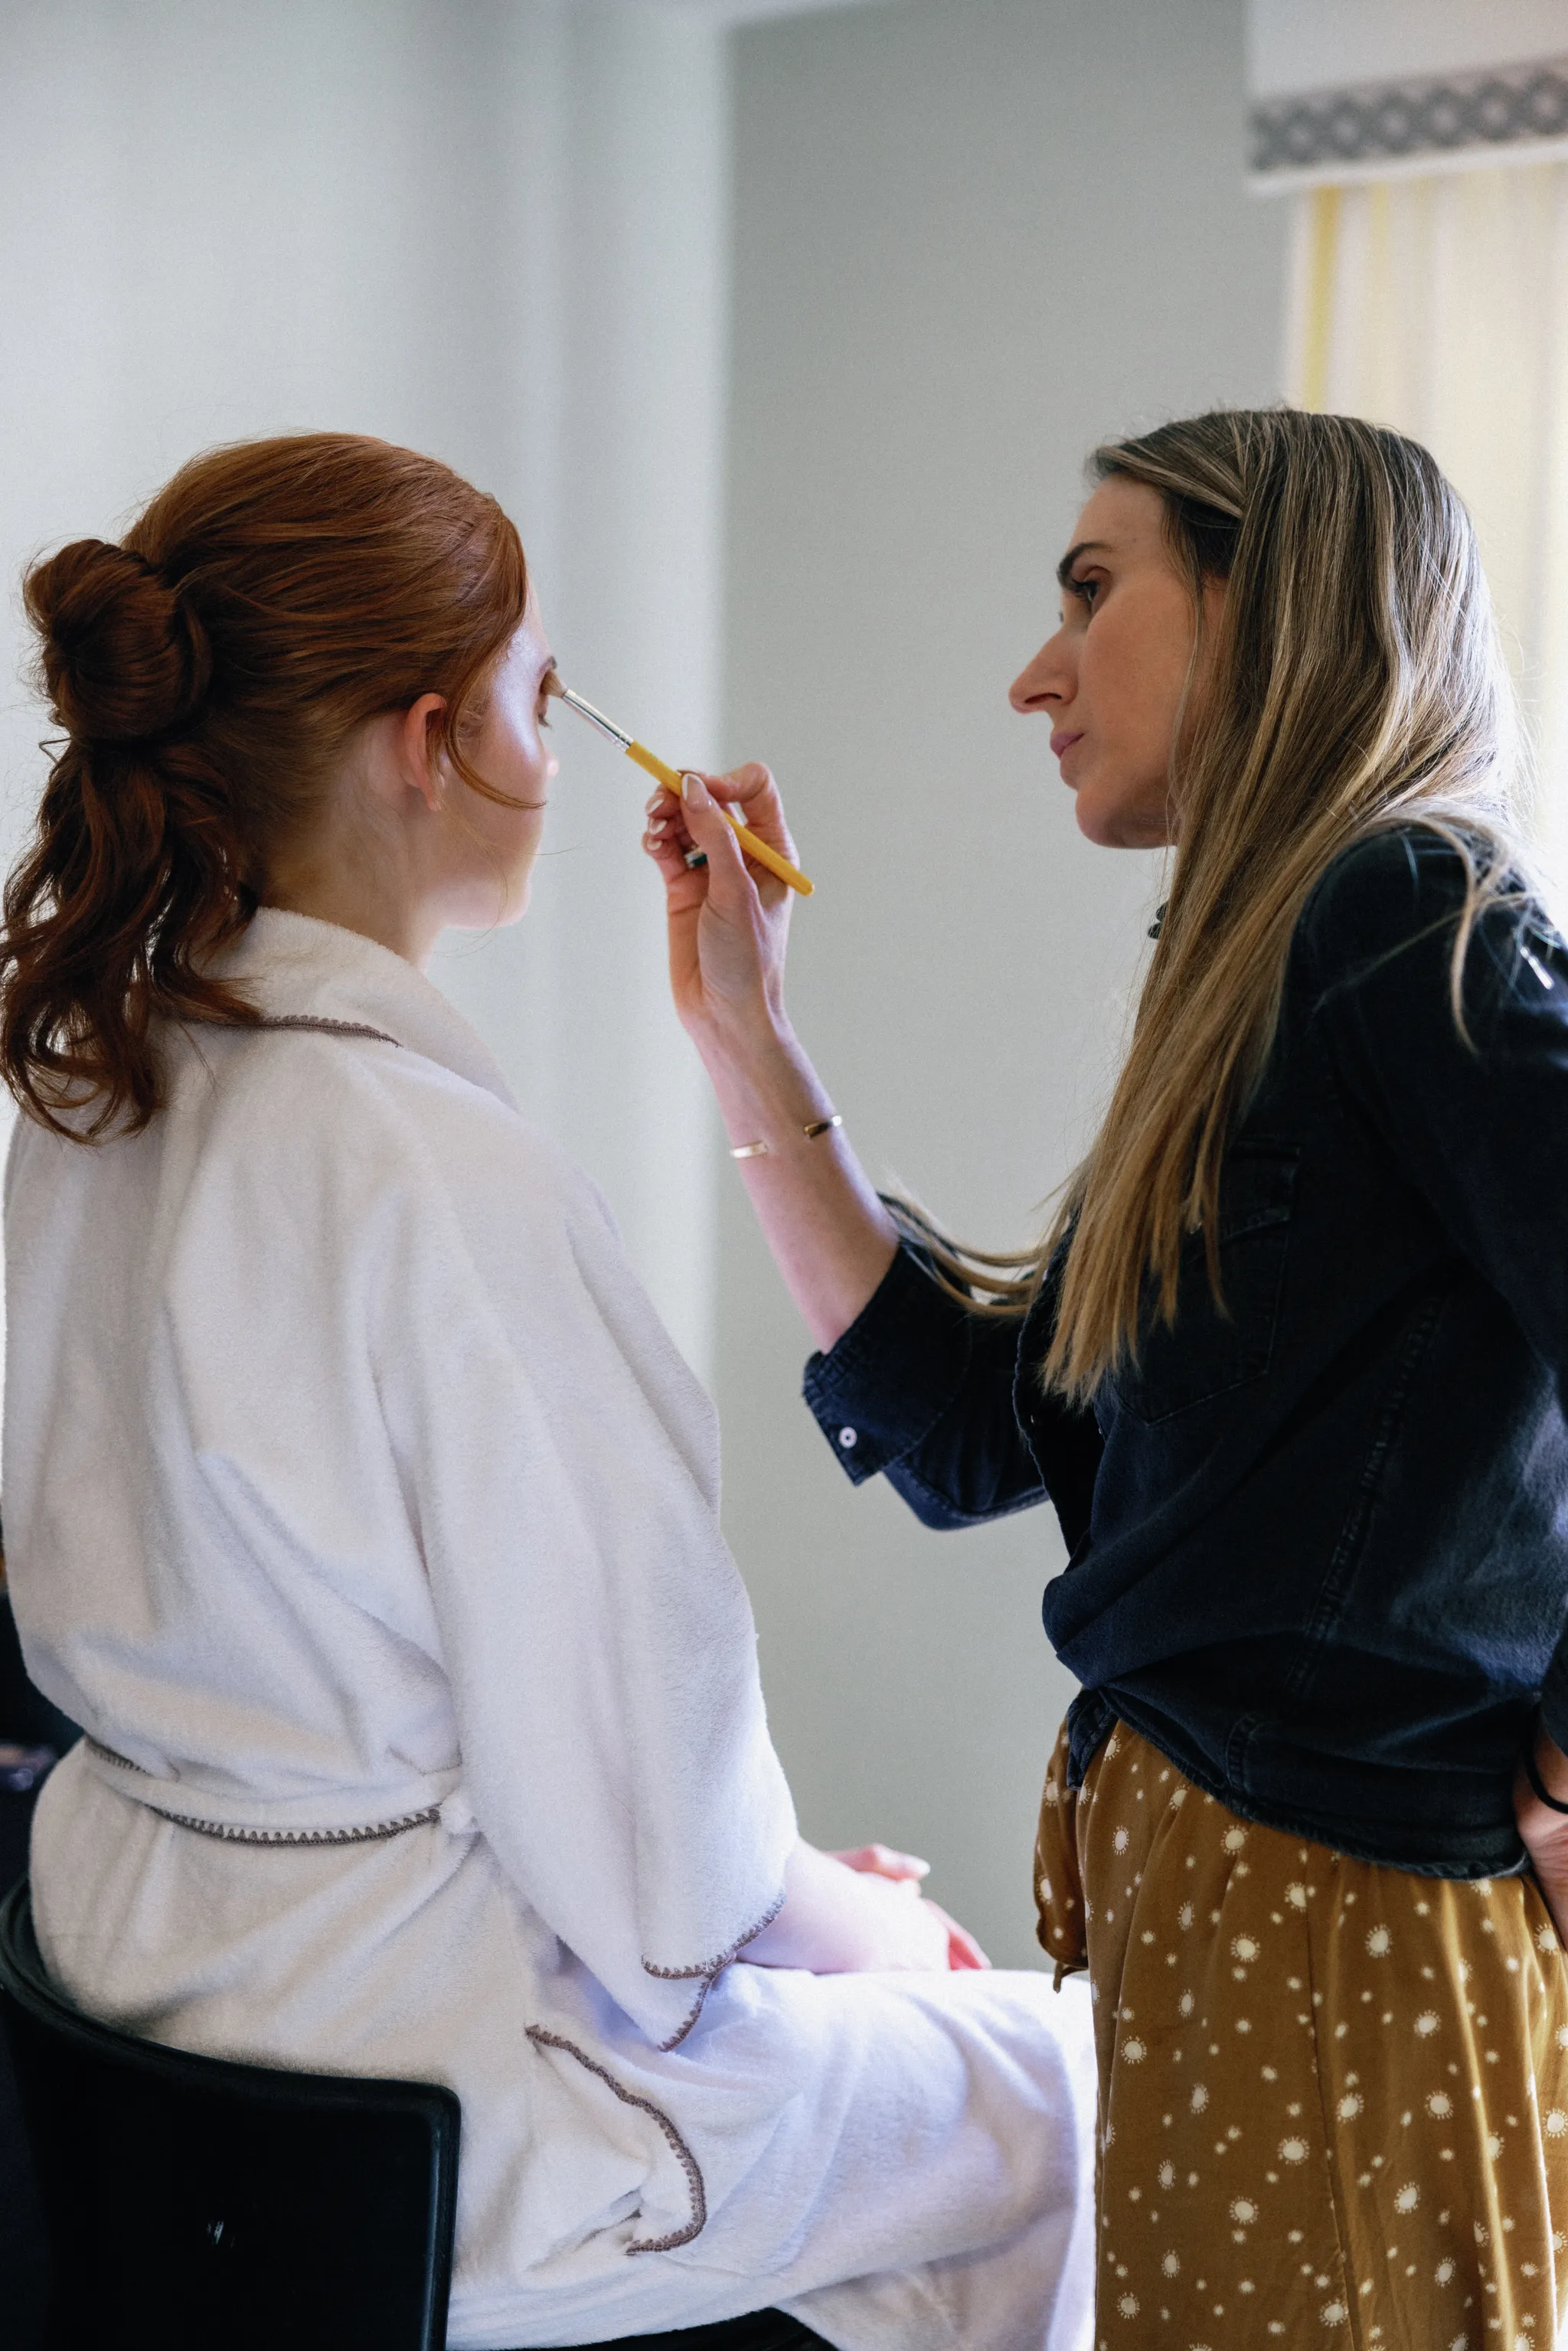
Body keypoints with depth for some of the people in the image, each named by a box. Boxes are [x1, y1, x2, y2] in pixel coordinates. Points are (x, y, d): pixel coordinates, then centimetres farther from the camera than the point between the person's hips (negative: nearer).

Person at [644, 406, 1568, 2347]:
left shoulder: (1411, 915, -13)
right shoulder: (1247, 977, 15)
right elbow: (971, 1426, 13)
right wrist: (741, 1029, 12)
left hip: (1341, 1900, -8)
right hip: (1186, 1874, 8)